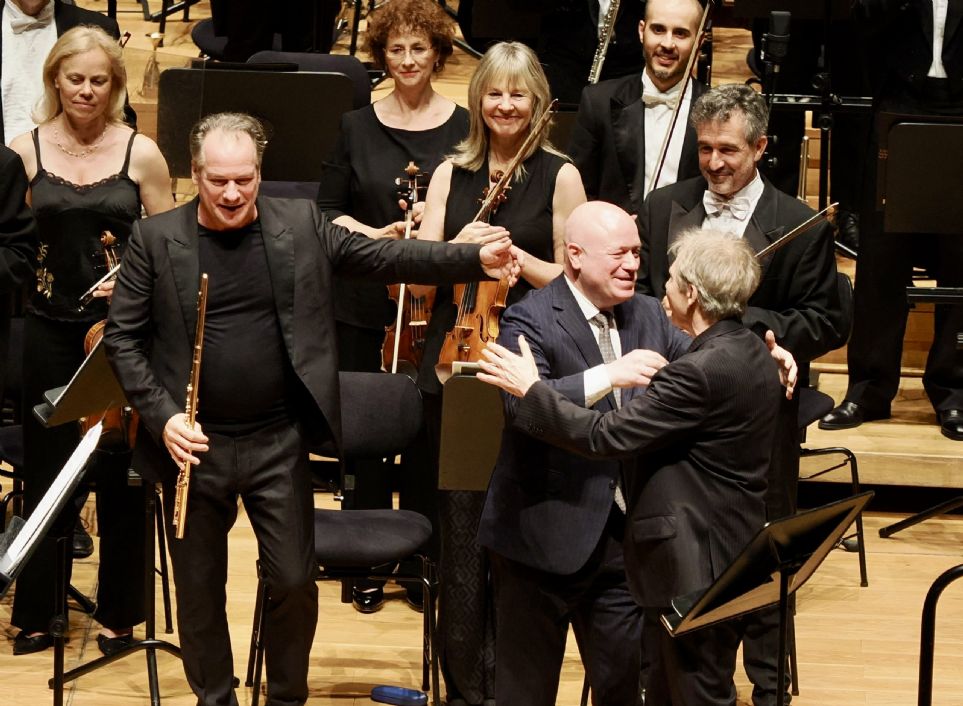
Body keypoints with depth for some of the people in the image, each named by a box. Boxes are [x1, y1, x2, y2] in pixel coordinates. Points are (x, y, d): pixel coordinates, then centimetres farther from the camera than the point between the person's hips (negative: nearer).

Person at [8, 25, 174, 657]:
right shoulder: (25, 149, 1)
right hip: (49, 330, 1)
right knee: (47, 470, 7)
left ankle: (119, 615, 19)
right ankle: (34, 616, 20)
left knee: (121, 475, 6)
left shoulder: (140, 153, -2)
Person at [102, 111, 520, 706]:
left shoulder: (301, 223, 0)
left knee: (295, 581, 7)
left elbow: (383, 256, -2)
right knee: (199, 588, 11)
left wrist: (476, 260, -13)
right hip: (195, 445, -1)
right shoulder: (156, 239, -4)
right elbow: (122, 338, -2)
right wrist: (162, 417, -12)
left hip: (280, 442, 1)